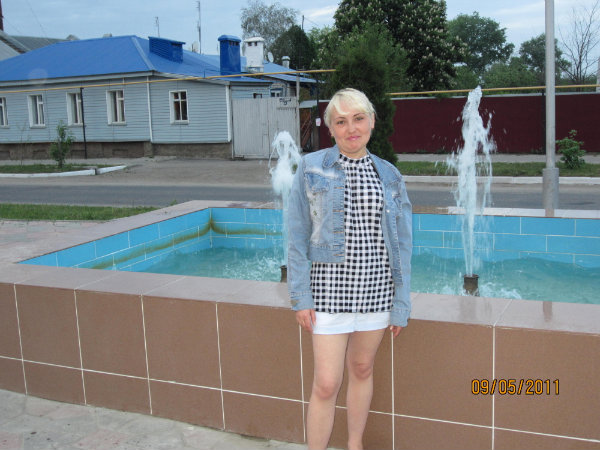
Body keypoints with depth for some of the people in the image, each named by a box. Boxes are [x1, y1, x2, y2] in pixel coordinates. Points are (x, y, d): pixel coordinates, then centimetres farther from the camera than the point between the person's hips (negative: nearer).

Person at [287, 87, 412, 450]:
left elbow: (402, 244, 5)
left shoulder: (389, 175, 3)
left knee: (362, 369, 17)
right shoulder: (311, 168, -3)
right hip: (330, 287, -2)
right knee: (326, 383, -2)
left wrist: (401, 304, 2)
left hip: (376, 288, 3)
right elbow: (297, 237, -2)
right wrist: (301, 297, -6)